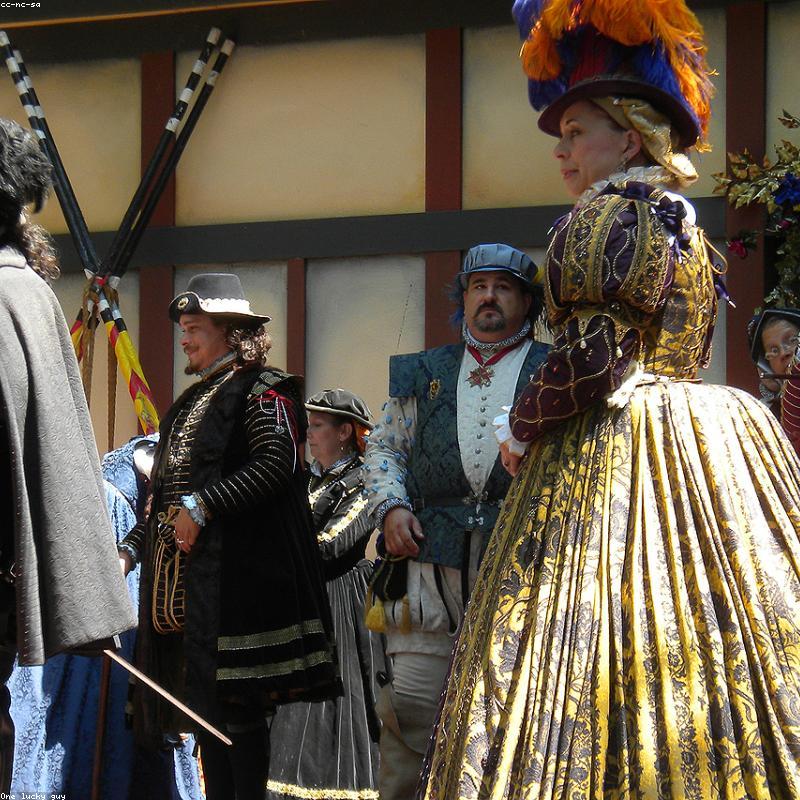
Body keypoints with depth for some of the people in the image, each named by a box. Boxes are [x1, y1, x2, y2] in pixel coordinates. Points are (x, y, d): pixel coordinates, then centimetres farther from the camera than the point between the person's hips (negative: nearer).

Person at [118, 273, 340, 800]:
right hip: (185, 577, 9)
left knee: (237, 704, -9)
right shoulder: (189, 403, 23)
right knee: (204, 704, 6)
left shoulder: (261, 389, -4)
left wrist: (203, 506, -20)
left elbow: (278, 462, -19)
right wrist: (131, 549, 16)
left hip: (237, 573, -9)